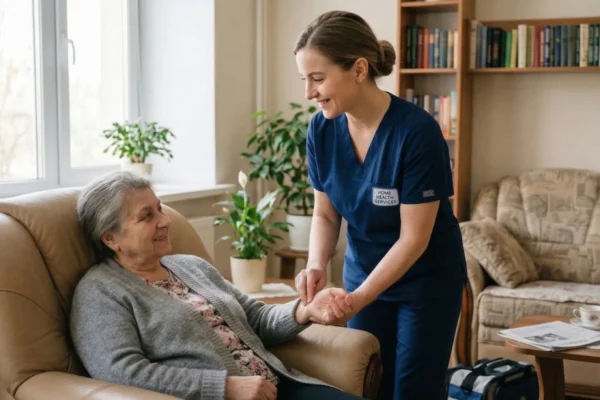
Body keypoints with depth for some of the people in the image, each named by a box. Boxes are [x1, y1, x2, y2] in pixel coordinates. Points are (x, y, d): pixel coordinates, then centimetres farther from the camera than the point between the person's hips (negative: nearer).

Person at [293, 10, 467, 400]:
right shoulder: (322, 129, -12)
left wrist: (358, 299, -29)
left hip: (427, 280, -4)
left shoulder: (417, 131, -27)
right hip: (364, 272, 4)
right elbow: (326, 214, 0)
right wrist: (317, 265, -19)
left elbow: (413, 238, -23)